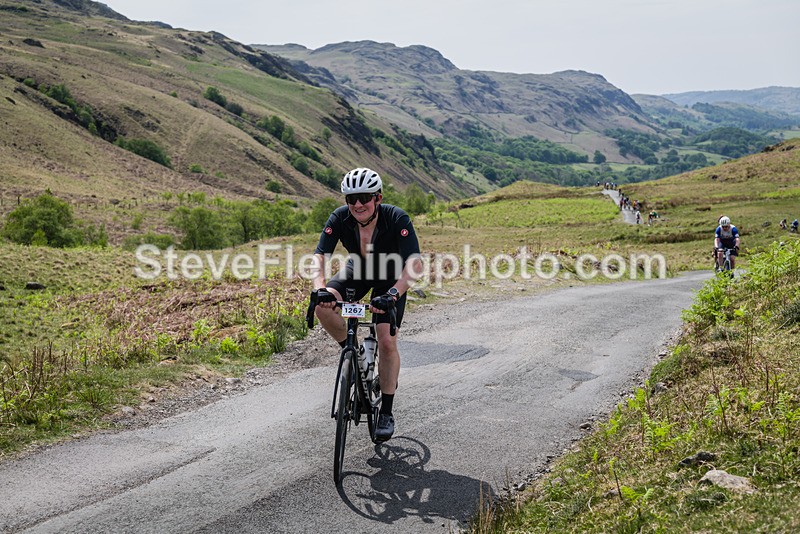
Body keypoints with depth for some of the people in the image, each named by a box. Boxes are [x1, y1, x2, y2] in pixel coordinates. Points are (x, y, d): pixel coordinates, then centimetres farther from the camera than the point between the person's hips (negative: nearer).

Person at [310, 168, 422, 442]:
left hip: (391, 276, -3)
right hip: (358, 270, 3)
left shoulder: (397, 219, -33)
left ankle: (386, 413, 2)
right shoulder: (340, 218, -25)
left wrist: (391, 295, -54)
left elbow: (415, 264, -40)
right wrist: (320, 289, -47)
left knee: (387, 341, -12)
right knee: (323, 306, -25)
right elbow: (320, 256, -28)